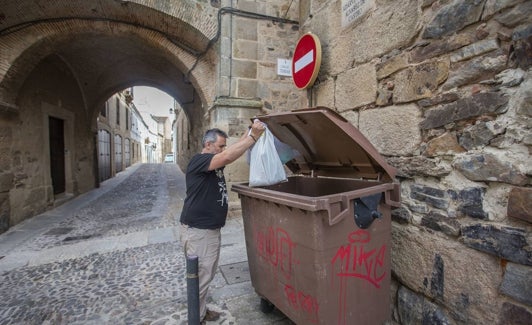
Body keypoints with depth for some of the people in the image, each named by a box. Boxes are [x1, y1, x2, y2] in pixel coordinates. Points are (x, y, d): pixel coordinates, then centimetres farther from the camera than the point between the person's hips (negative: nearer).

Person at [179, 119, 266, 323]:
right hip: (197, 230, -9)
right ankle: (196, 318, 23)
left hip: (212, 228, 9)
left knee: (208, 273, 20)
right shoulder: (198, 160, -18)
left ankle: (202, 310, 38)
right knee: (200, 276, 4)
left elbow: (234, 153, 5)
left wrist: (249, 132, -6)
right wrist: (253, 136, -28)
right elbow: (229, 156, -33)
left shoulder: (215, 162, 11)